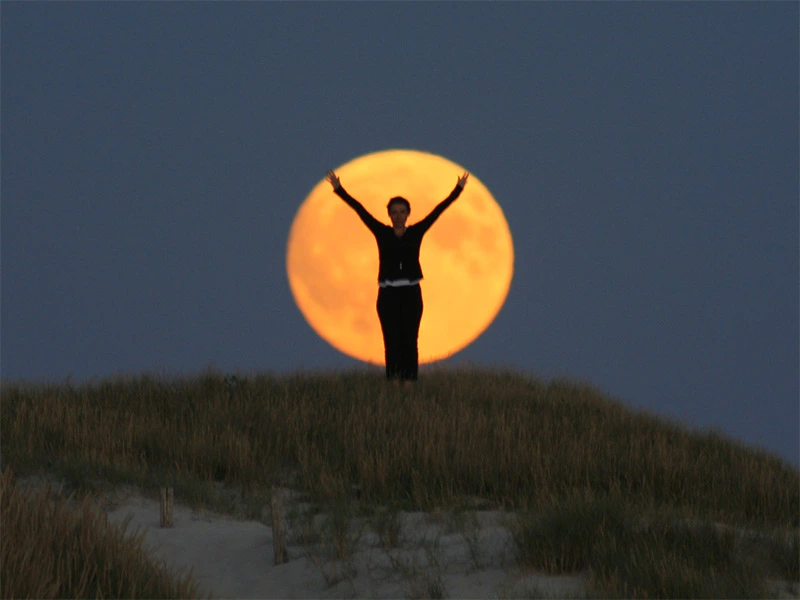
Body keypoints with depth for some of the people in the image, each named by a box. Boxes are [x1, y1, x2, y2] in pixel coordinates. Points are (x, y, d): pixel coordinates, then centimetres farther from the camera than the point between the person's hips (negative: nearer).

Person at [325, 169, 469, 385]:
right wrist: (339, 190, -2)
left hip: (411, 294, 0)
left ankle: (409, 382, 0)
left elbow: (438, 210, 3)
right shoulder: (382, 233, 4)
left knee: (410, 340, 0)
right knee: (392, 341, -1)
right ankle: (394, 383, 1)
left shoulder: (416, 232, 5)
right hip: (388, 294, 0)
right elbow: (360, 210, 1)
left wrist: (458, 189, 0)